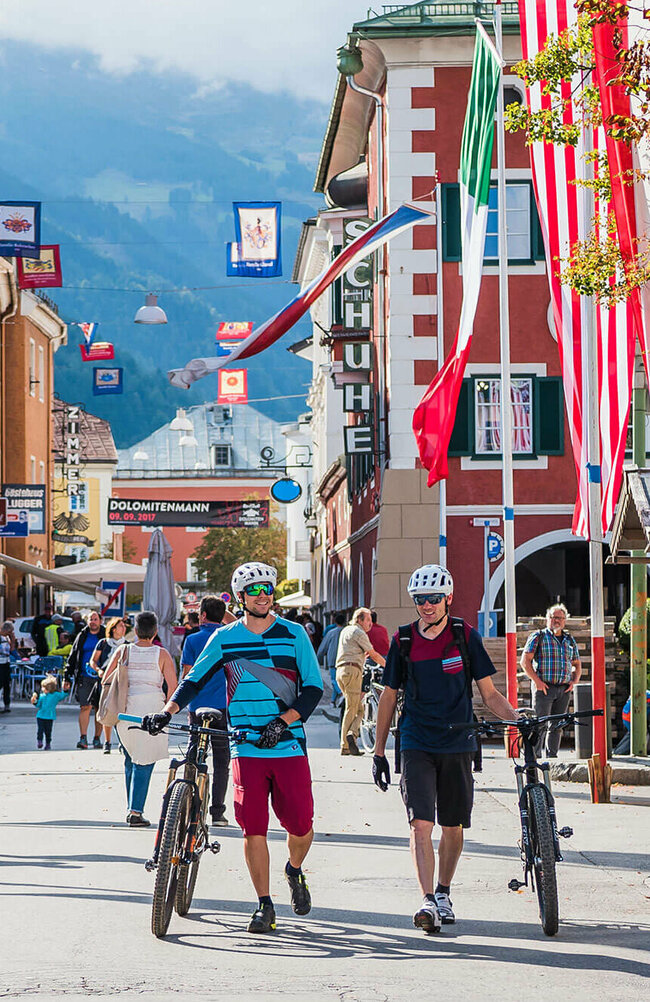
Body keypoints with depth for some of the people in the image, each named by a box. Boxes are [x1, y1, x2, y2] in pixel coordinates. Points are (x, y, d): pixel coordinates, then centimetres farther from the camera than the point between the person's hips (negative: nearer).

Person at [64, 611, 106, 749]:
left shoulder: (106, 636, 6)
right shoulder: (82, 636, 11)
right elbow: (73, 656, 14)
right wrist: (67, 676, 9)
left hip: (101, 678, -1)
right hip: (84, 678, 1)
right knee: (85, 707, -8)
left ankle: (97, 739, 9)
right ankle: (83, 738, -9)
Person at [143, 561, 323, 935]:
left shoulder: (294, 634, 3)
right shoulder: (225, 638, 6)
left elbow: (314, 687, 0)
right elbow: (195, 679, 12)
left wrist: (282, 722, -13)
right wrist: (167, 712, -4)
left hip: (289, 746, 0)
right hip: (247, 749, 0)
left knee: (301, 824, -2)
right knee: (253, 828, -6)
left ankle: (295, 871, 31)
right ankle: (265, 906, 4)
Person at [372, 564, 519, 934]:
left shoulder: (466, 637, 0)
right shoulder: (403, 641, 2)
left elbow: (489, 693, 4)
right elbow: (389, 696, 9)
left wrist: (517, 719, -14)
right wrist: (379, 751, 8)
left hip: (458, 746, 1)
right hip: (417, 746, -1)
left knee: (454, 827, 8)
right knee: (421, 823, -15)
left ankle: (443, 893, 28)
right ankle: (428, 902, -20)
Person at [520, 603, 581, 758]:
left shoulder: (569, 640, 17)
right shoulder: (538, 637, 1)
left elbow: (577, 664, 24)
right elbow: (525, 661, -5)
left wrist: (574, 681, 5)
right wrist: (537, 681, -14)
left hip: (564, 690, 5)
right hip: (544, 687, -5)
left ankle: (552, 757, 13)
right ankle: (535, 757, -8)